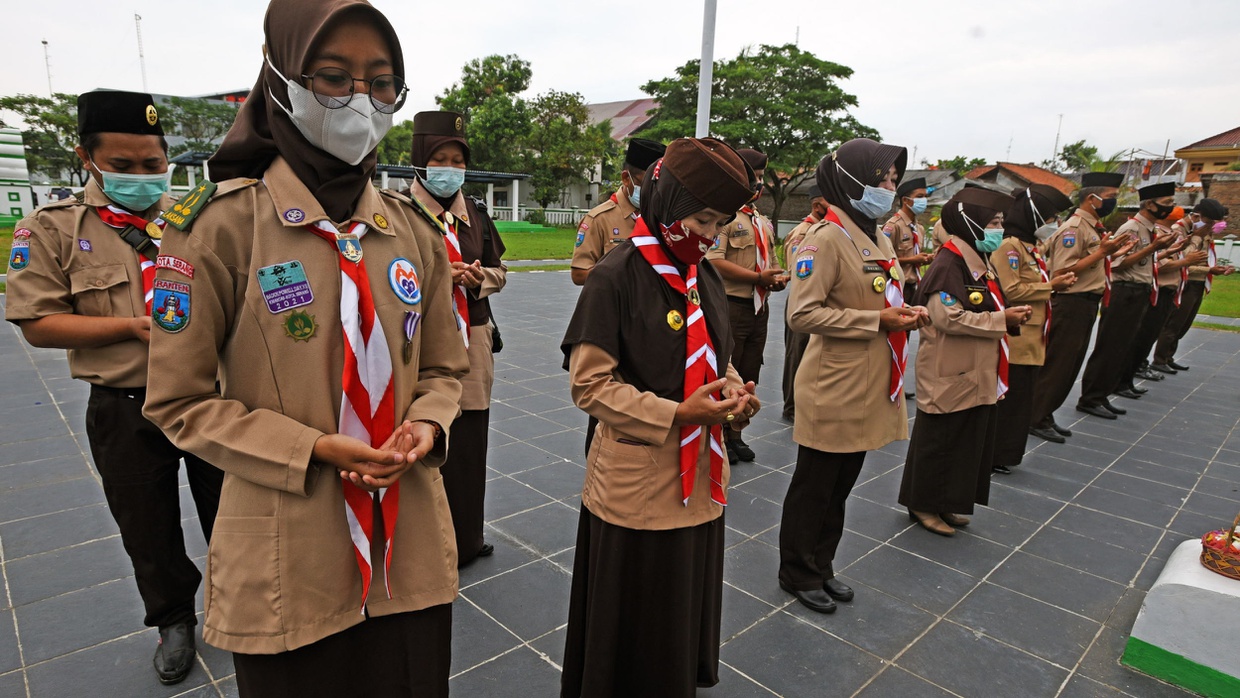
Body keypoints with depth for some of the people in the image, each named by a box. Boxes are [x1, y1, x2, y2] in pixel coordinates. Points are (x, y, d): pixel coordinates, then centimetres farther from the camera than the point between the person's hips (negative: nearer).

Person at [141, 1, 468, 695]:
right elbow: (180, 401, -5)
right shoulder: (225, 225, -9)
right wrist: (314, 449, -17)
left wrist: (425, 428, -11)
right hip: (290, 565, -3)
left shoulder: (415, 230, 2)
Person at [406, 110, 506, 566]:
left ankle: (467, 537, 30)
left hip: (472, 343, 5)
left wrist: (480, 278, -4)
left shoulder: (475, 213, 12)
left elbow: (499, 272, 18)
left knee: (470, 442, 11)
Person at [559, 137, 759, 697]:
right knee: (634, 627, 12)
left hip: (700, 480, 7)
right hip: (638, 486, -6)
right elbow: (590, 384, -15)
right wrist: (676, 415, -23)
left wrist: (732, 390, -6)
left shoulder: (704, 276, 6)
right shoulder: (616, 276, -16)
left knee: (688, 607, 22)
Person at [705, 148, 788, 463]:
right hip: (730, 306, -8)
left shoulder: (764, 223, 17)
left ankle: (735, 435, 28)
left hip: (759, 307, 8)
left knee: (748, 376, 14)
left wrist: (778, 278, 1)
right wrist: (759, 277, -19)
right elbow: (714, 262, -20)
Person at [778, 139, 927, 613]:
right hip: (834, 389, -9)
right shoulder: (826, 239, -16)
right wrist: (877, 320, -21)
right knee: (814, 485, 7)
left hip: (869, 386, 9)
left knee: (842, 484, 19)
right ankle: (798, 574, 26)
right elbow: (802, 314, -23)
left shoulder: (877, 239, 12)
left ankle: (821, 566, 36)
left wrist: (903, 312, 2)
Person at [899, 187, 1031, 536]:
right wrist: (1002, 320, -18)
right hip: (950, 376, -10)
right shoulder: (949, 264, -17)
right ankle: (923, 505, 16)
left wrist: (1011, 315, 5)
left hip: (978, 375, 10)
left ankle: (944, 503, 29)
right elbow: (948, 317, -26)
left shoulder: (980, 262, 15)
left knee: (970, 441, 16)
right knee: (940, 441, 2)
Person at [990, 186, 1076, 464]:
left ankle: (1007, 451, 25)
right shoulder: (1009, 247, -15)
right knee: (1008, 399, -3)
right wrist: (1051, 286, -14)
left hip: (1030, 336, 10)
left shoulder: (1028, 246, 16)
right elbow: (1012, 291, -22)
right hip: (1014, 338, -10)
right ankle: (995, 455, 8)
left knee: (1022, 398, 15)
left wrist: (1054, 282, 6)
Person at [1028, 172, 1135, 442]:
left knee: (1070, 365, 15)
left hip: (1087, 304, 10)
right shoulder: (1074, 228, -15)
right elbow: (1061, 272, -23)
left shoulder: (1092, 228, 13)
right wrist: (1102, 252, -21)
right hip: (1070, 305, -10)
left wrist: (1112, 253, 7)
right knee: (1056, 365, -3)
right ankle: (1036, 419, 7)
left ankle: (1046, 415, 23)